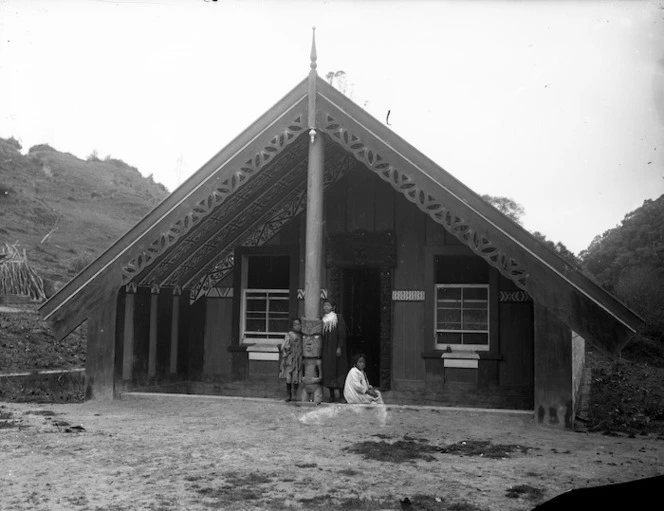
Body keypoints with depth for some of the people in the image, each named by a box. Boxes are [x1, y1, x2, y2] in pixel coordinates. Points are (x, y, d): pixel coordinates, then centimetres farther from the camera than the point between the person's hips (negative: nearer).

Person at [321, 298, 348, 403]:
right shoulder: (323, 320, 13)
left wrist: (339, 347, -15)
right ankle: (331, 395, 8)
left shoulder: (338, 318, -2)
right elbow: (321, 335, 16)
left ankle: (341, 395, 1)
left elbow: (342, 334, -8)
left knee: (338, 369, -4)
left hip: (335, 349, -5)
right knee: (327, 370, 3)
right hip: (325, 350, 5)